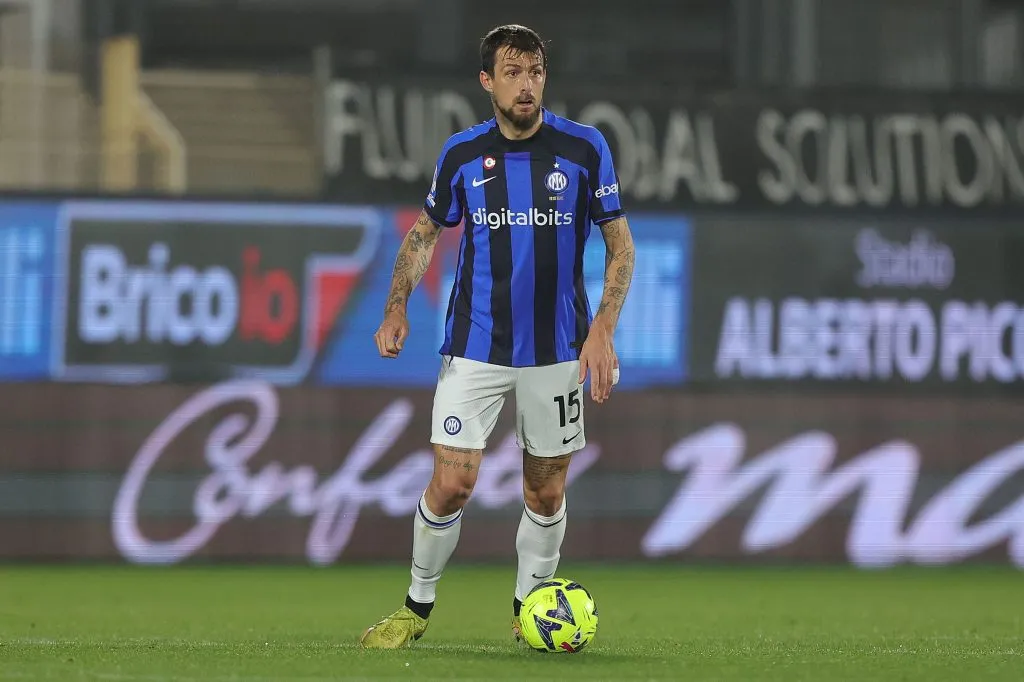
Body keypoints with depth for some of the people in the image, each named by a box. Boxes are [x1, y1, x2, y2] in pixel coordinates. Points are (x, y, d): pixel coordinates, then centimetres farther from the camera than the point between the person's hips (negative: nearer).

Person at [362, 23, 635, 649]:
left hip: (557, 352, 0)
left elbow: (620, 244, 0)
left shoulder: (584, 148, -5)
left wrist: (602, 331, -10)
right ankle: (417, 608, 10)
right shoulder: (462, 154, 0)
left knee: (547, 491, 7)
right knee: (451, 483, -8)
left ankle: (530, 608, 26)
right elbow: (426, 233, 14)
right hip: (474, 349, 0)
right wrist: (397, 308, 1)